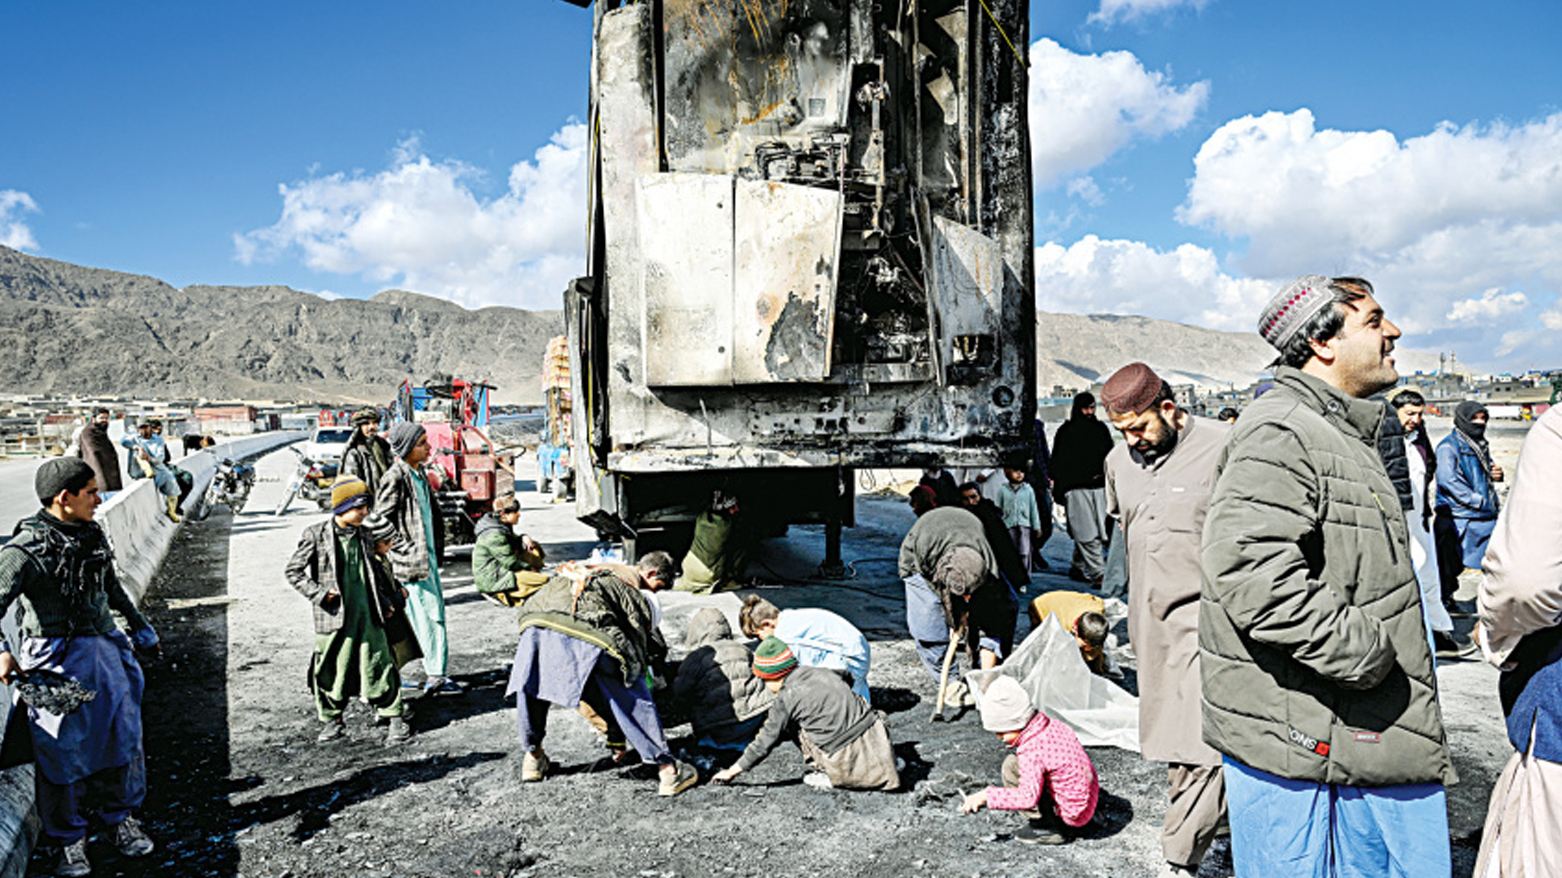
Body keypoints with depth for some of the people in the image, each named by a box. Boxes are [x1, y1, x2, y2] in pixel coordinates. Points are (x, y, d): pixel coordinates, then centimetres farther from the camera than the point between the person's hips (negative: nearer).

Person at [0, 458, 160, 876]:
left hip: (105, 651, 6)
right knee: (62, 750, 5)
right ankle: (69, 840, 24)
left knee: (122, 735, 13)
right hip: (57, 662, -6)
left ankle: (121, 816, 33)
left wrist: (140, 627, 26)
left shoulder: (93, 535, 6)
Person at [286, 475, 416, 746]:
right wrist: (319, 593, -9)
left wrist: (386, 601, 12)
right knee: (331, 669, 5)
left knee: (378, 665, 3)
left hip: (368, 616, 3)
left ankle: (395, 718, 10)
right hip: (334, 618, -3)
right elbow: (293, 571, 1)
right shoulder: (316, 535, -3)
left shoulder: (365, 538, 10)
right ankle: (332, 721, 24)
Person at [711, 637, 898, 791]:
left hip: (848, 760, -6)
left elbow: (764, 744, 0)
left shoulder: (785, 699, -4)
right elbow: (845, 674, 36)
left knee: (792, 727, 11)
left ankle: (829, 777, 7)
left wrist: (732, 771, 11)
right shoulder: (822, 672, 13)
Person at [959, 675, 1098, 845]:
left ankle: (1048, 826, -6)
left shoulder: (1031, 750, -25)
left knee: (1011, 767, -15)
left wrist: (986, 796, -27)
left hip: (1073, 813, -9)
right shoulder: (1052, 725, 1)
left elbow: (1028, 797, -32)